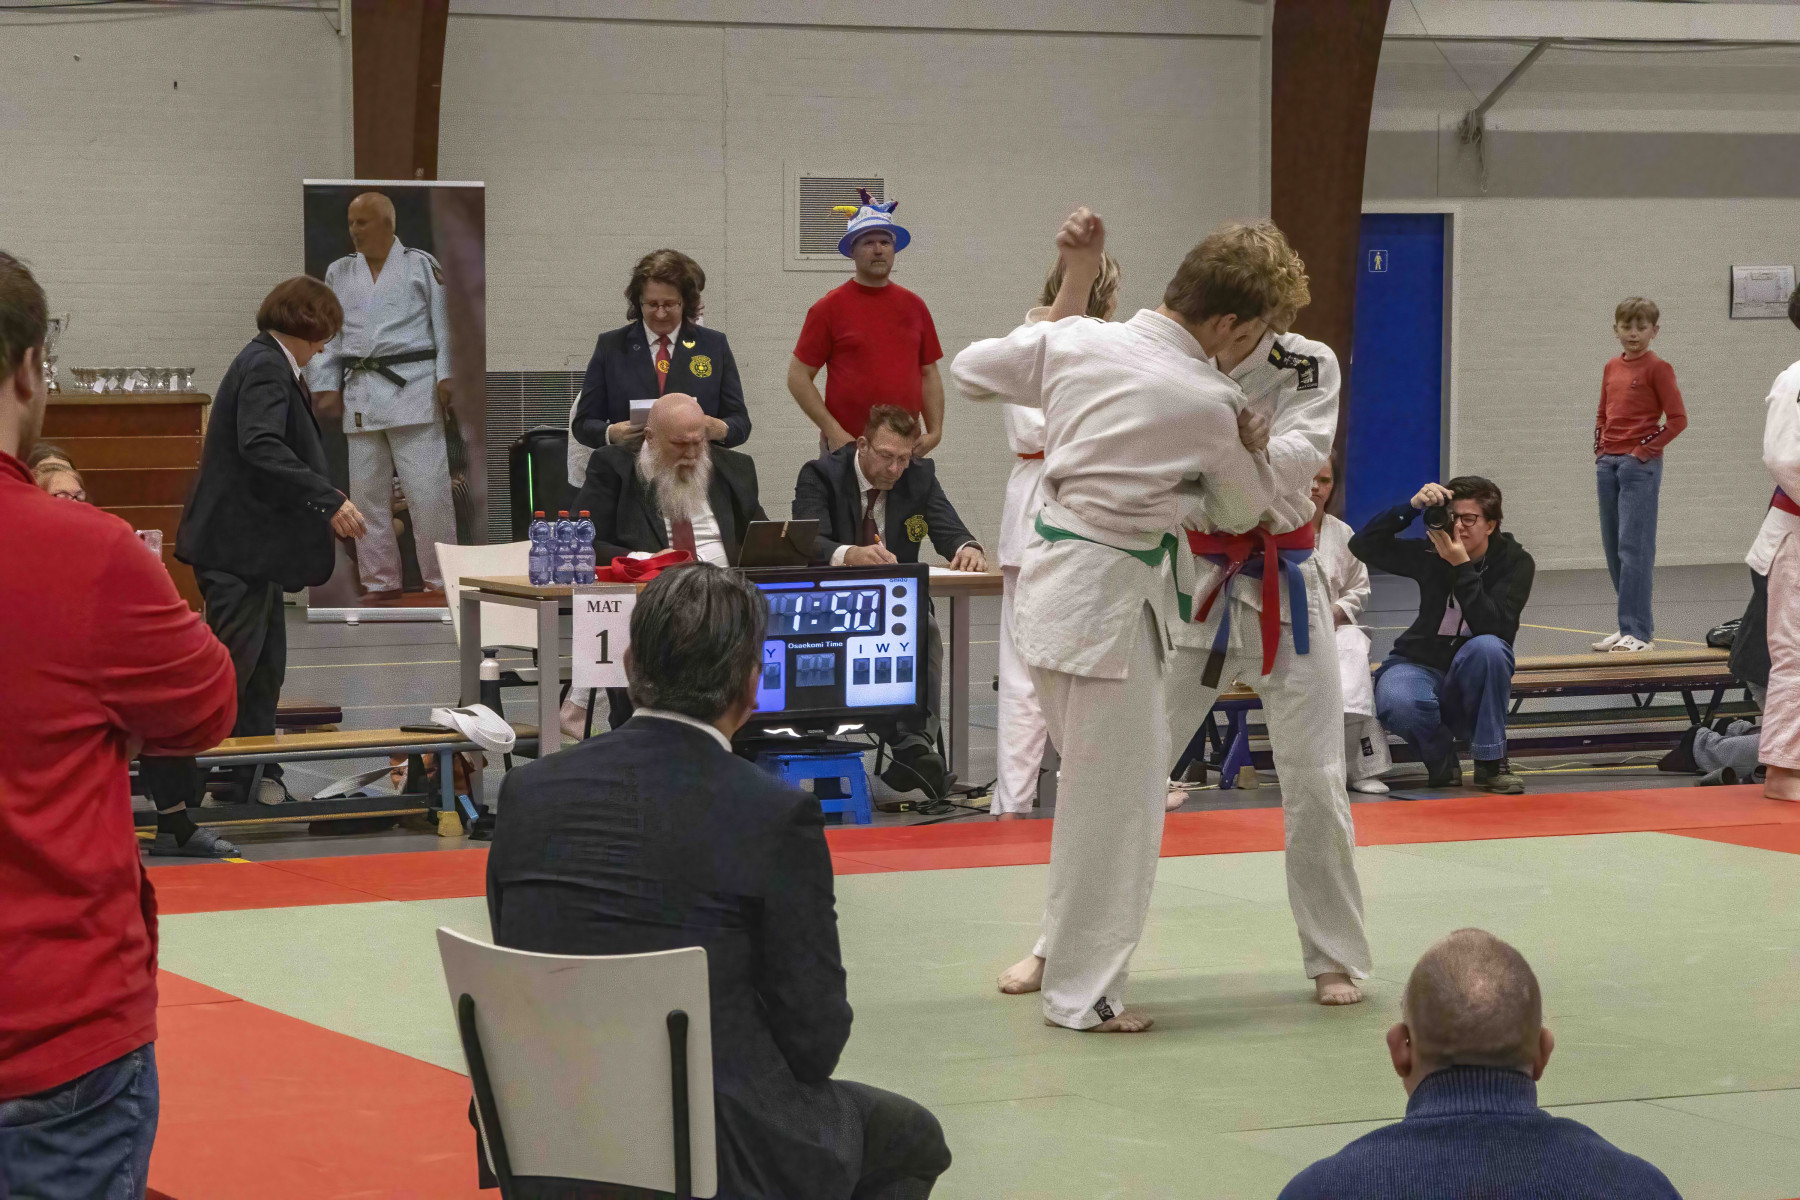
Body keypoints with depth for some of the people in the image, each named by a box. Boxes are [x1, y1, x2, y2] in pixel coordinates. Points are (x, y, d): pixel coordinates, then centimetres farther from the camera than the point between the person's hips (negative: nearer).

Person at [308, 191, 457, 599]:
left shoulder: (421, 265, 2)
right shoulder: (339, 273, 14)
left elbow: (444, 323, -1)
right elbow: (327, 334, 16)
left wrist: (446, 377, -8)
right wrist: (326, 386, 8)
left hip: (413, 388, -4)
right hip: (360, 393, 5)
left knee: (427, 488, -8)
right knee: (367, 492, 6)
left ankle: (441, 579, -1)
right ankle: (381, 581, 14)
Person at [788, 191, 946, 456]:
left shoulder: (914, 306, 11)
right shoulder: (829, 307, -1)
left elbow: (929, 374, 16)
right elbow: (798, 376, -2)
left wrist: (935, 432, 3)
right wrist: (833, 431, -11)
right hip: (846, 444, -3)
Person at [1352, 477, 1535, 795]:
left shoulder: (1515, 562, -9)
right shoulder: (1431, 552, -5)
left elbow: (1494, 628, -24)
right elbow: (1362, 545, -13)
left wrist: (1462, 567, -30)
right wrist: (1411, 508, -23)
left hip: (1475, 682, 0)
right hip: (1419, 664, 0)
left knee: (1487, 646, -36)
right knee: (1396, 703, -36)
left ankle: (1491, 763, -19)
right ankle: (1441, 762, -2)